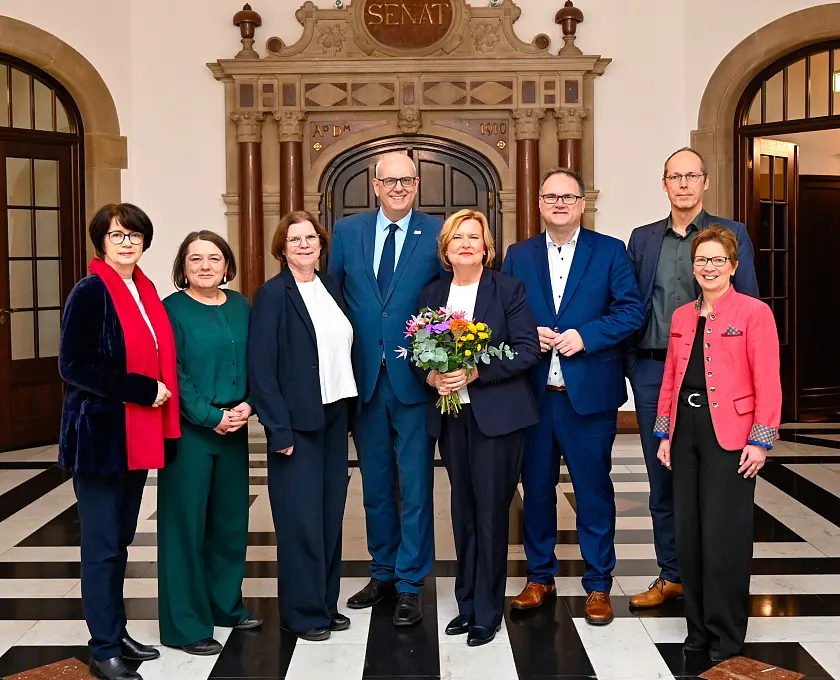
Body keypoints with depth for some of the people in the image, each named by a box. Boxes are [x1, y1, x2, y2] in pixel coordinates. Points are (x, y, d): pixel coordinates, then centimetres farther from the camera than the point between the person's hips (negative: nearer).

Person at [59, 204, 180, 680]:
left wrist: (159, 393, 3)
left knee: (121, 539, 16)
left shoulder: (147, 292, 11)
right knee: (102, 544, 1)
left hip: (139, 435, 7)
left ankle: (117, 632, 27)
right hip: (102, 433, -7)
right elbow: (74, 367, -18)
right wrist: (143, 390, -18)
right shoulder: (90, 293, -11)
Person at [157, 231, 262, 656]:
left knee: (231, 517, 13)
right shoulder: (172, 309, -5)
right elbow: (173, 373, -11)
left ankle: (225, 604, 30)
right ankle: (185, 624, 11)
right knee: (186, 521, 1)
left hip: (234, 428, 5)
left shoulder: (240, 307, 9)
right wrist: (210, 416, -15)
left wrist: (248, 404, -6)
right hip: (189, 430, -5)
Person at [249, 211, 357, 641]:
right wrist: (279, 430, -16)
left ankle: (326, 603, 26)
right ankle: (303, 613, 16)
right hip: (297, 421, -6)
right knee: (301, 519, 2)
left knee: (330, 513, 13)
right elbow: (261, 367, -13)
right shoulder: (272, 294, -9)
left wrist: (349, 413, 10)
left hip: (334, 416, 6)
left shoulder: (331, 288, 10)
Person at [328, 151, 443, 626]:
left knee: (416, 485, 3)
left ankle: (410, 585, 16)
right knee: (375, 483, 15)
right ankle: (384, 572, 32)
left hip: (415, 378, -3)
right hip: (363, 378, 3)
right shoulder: (347, 231, 6)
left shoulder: (437, 233, -1)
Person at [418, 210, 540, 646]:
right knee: (463, 510, 10)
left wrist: (474, 374, -17)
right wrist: (432, 376, -9)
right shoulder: (431, 294, 10)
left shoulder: (508, 289, -3)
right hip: (451, 417, 4)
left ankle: (487, 611, 10)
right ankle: (466, 604, 23)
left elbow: (527, 350, -9)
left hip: (496, 414, -4)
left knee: (491, 511, -2)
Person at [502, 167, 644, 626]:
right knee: (536, 488, 11)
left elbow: (631, 310, -3)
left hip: (589, 392, -2)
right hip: (533, 393, 3)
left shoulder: (610, 251, 3)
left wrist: (585, 335, -15)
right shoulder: (518, 256, 10)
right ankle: (540, 576, 27)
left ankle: (598, 584, 18)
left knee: (594, 489, 5)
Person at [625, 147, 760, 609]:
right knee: (661, 479, 10)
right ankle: (671, 576, 23)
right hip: (651, 371, 3)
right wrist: (628, 364, 3)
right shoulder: (642, 238, 11)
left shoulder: (731, 234, 2)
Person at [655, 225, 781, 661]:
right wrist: (664, 435, 10)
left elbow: (768, 383, -8)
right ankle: (698, 628, 24)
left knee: (723, 538, -2)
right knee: (688, 533, 9)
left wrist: (760, 441, -12)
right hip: (686, 432, 6)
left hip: (729, 435, -5)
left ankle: (726, 639, 13)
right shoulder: (682, 317, 13)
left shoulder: (754, 313, -5)